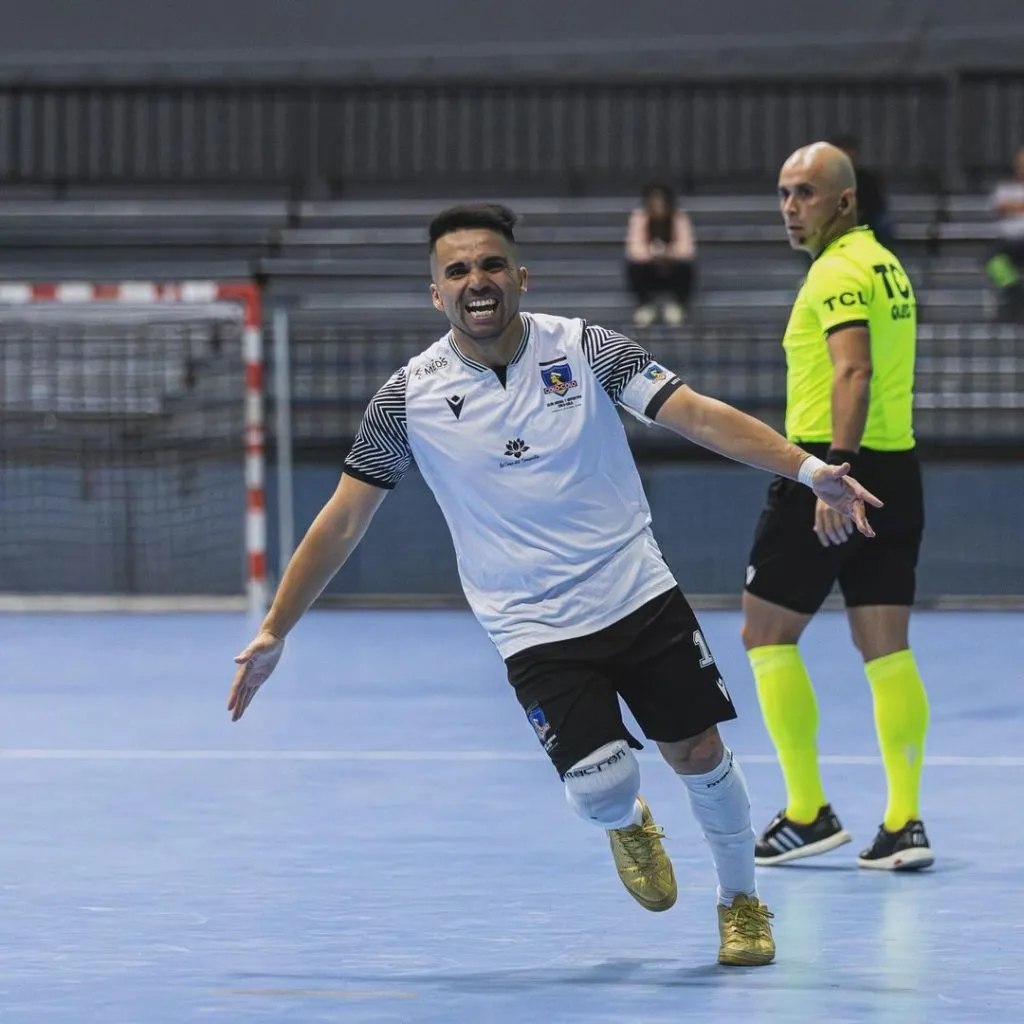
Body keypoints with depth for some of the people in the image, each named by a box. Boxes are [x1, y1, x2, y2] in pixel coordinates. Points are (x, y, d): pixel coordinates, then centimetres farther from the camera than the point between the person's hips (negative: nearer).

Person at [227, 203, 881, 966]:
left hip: (639, 595, 1)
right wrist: (274, 633, -1)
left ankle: (741, 902, 27)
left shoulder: (584, 348, -6)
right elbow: (343, 522, 0)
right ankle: (629, 826, 22)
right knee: (602, 781, -16)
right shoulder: (411, 396, -6)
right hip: (536, 631, -1)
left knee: (700, 754, -1)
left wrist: (808, 469, -25)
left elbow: (698, 415, -13)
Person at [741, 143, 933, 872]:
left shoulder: (838, 271, -12)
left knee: (767, 633, 3)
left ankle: (809, 813, 2)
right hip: (895, 468, 9)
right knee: (887, 648, 6)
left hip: (828, 468, -9)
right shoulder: (886, 264, 17)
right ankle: (904, 823, 0)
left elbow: (854, 371, -24)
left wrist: (835, 471, -32)